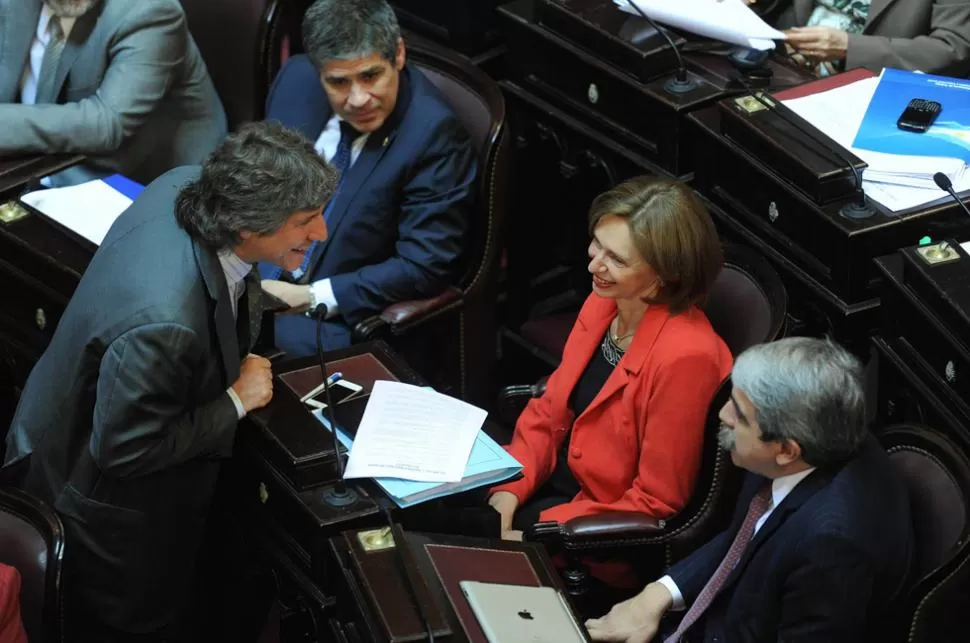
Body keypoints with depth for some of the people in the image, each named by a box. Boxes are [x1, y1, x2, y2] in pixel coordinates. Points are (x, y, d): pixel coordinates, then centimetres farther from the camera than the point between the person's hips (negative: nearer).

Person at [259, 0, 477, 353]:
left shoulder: (432, 133, -20)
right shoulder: (298, 79, -3)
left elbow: (424, 268, -19)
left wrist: (307, 297, -20)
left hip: (342, 318, -6)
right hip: (254, 275, 6)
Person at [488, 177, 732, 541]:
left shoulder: (684, 356, -28)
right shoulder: (603, 303, -3)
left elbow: (656, 500, -21)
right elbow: (550, 410, 9)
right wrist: (509, 487, -8)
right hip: (551, 477, 7)